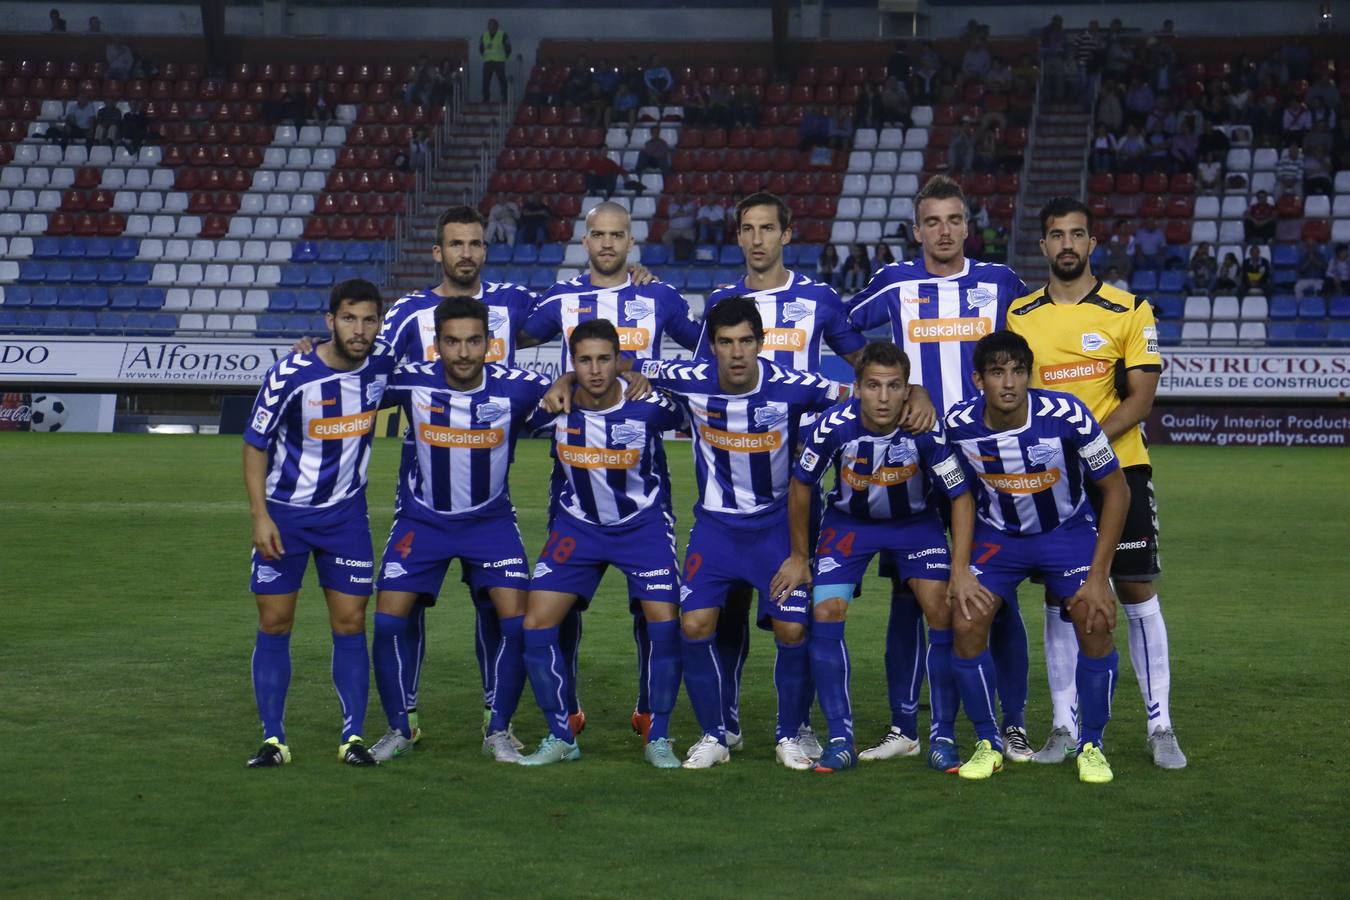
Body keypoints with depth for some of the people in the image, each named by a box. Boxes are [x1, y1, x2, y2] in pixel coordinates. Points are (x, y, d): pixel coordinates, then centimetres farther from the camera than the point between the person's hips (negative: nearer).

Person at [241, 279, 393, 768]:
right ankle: (273, 739, 6)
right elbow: (255, 445, -9)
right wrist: (260, 514, -15)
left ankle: (354, 736, 7)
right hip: (284, 512, -2)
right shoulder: (289, 375, -19)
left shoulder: (383, 364, -9)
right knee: (274, 624, 0)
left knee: (350, 623, 1)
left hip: (346, 512, 2)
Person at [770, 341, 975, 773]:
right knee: (825, 613, -13)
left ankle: (943, 737, -3)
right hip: (849, 522, 1)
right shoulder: (833, 426, -27)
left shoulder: (926, 431, -30)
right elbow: (801, 486, -9)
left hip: (916, 521, -1)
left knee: (943, 612, -15)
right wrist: (800, 555, -1)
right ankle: (841, 740, -4)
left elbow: (961, 496, -16)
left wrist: (961, 567, -21)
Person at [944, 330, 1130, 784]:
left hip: (1069, 530, -2)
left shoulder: (1066, 416, -28)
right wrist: (958, 571, -6)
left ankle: (1091, 745, 2)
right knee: (966, 623, -16)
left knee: (1095, 623, -19)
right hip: (997, 534, 2)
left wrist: (1099, 575, -16)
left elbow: (1116, 490, -15)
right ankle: (987, 743, 3)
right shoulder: (959, 424, -20)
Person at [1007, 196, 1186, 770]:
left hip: (1117, 468, -2)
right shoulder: (1018, 315, 7)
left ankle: (1160, 728, 4)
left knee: (1138, 594, -2)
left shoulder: (1130, 311, 0)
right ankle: (1065, 727, 10)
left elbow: (1140, 398, -5)